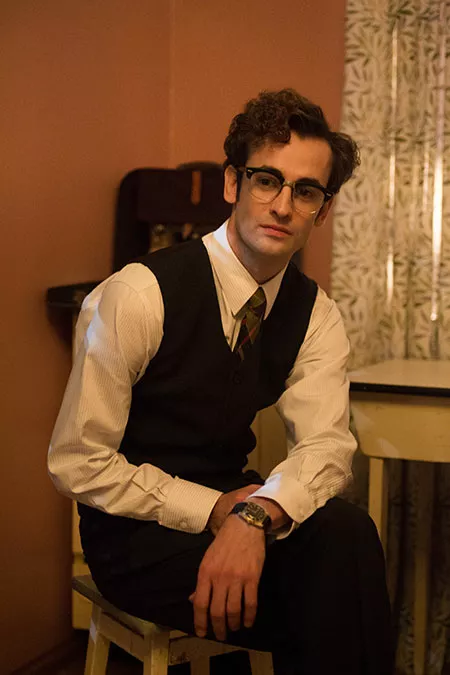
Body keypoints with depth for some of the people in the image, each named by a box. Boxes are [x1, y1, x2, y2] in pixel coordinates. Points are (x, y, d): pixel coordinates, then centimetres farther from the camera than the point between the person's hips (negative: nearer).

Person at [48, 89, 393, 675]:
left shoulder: (316, 315, -1)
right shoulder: (139, 296, -18)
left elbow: (326, 444, -14)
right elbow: (77, 462, -16)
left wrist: (256, 515, -35)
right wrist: (214, 510, -22)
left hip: (228, 503, 5)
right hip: (137, 534, -5)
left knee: (345, 533, -27)